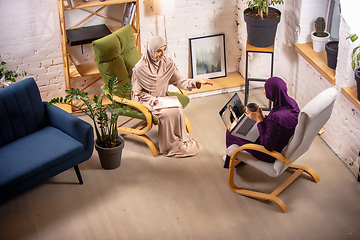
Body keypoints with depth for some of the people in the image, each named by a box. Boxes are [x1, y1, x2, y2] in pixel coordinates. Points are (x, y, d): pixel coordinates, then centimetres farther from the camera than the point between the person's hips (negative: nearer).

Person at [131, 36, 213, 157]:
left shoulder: (168, 63, -3)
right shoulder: (140, 68, -17)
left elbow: (179, 81, -1)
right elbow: (138, 93, -10)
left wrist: (196, 81, -17)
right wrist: (153, 100, -24)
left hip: (163, 98, 5)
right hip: (145, 101, -5)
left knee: (178, 110, -25)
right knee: (167, 113, -29)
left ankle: (182, 140, -7)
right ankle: (171, 146, -11)